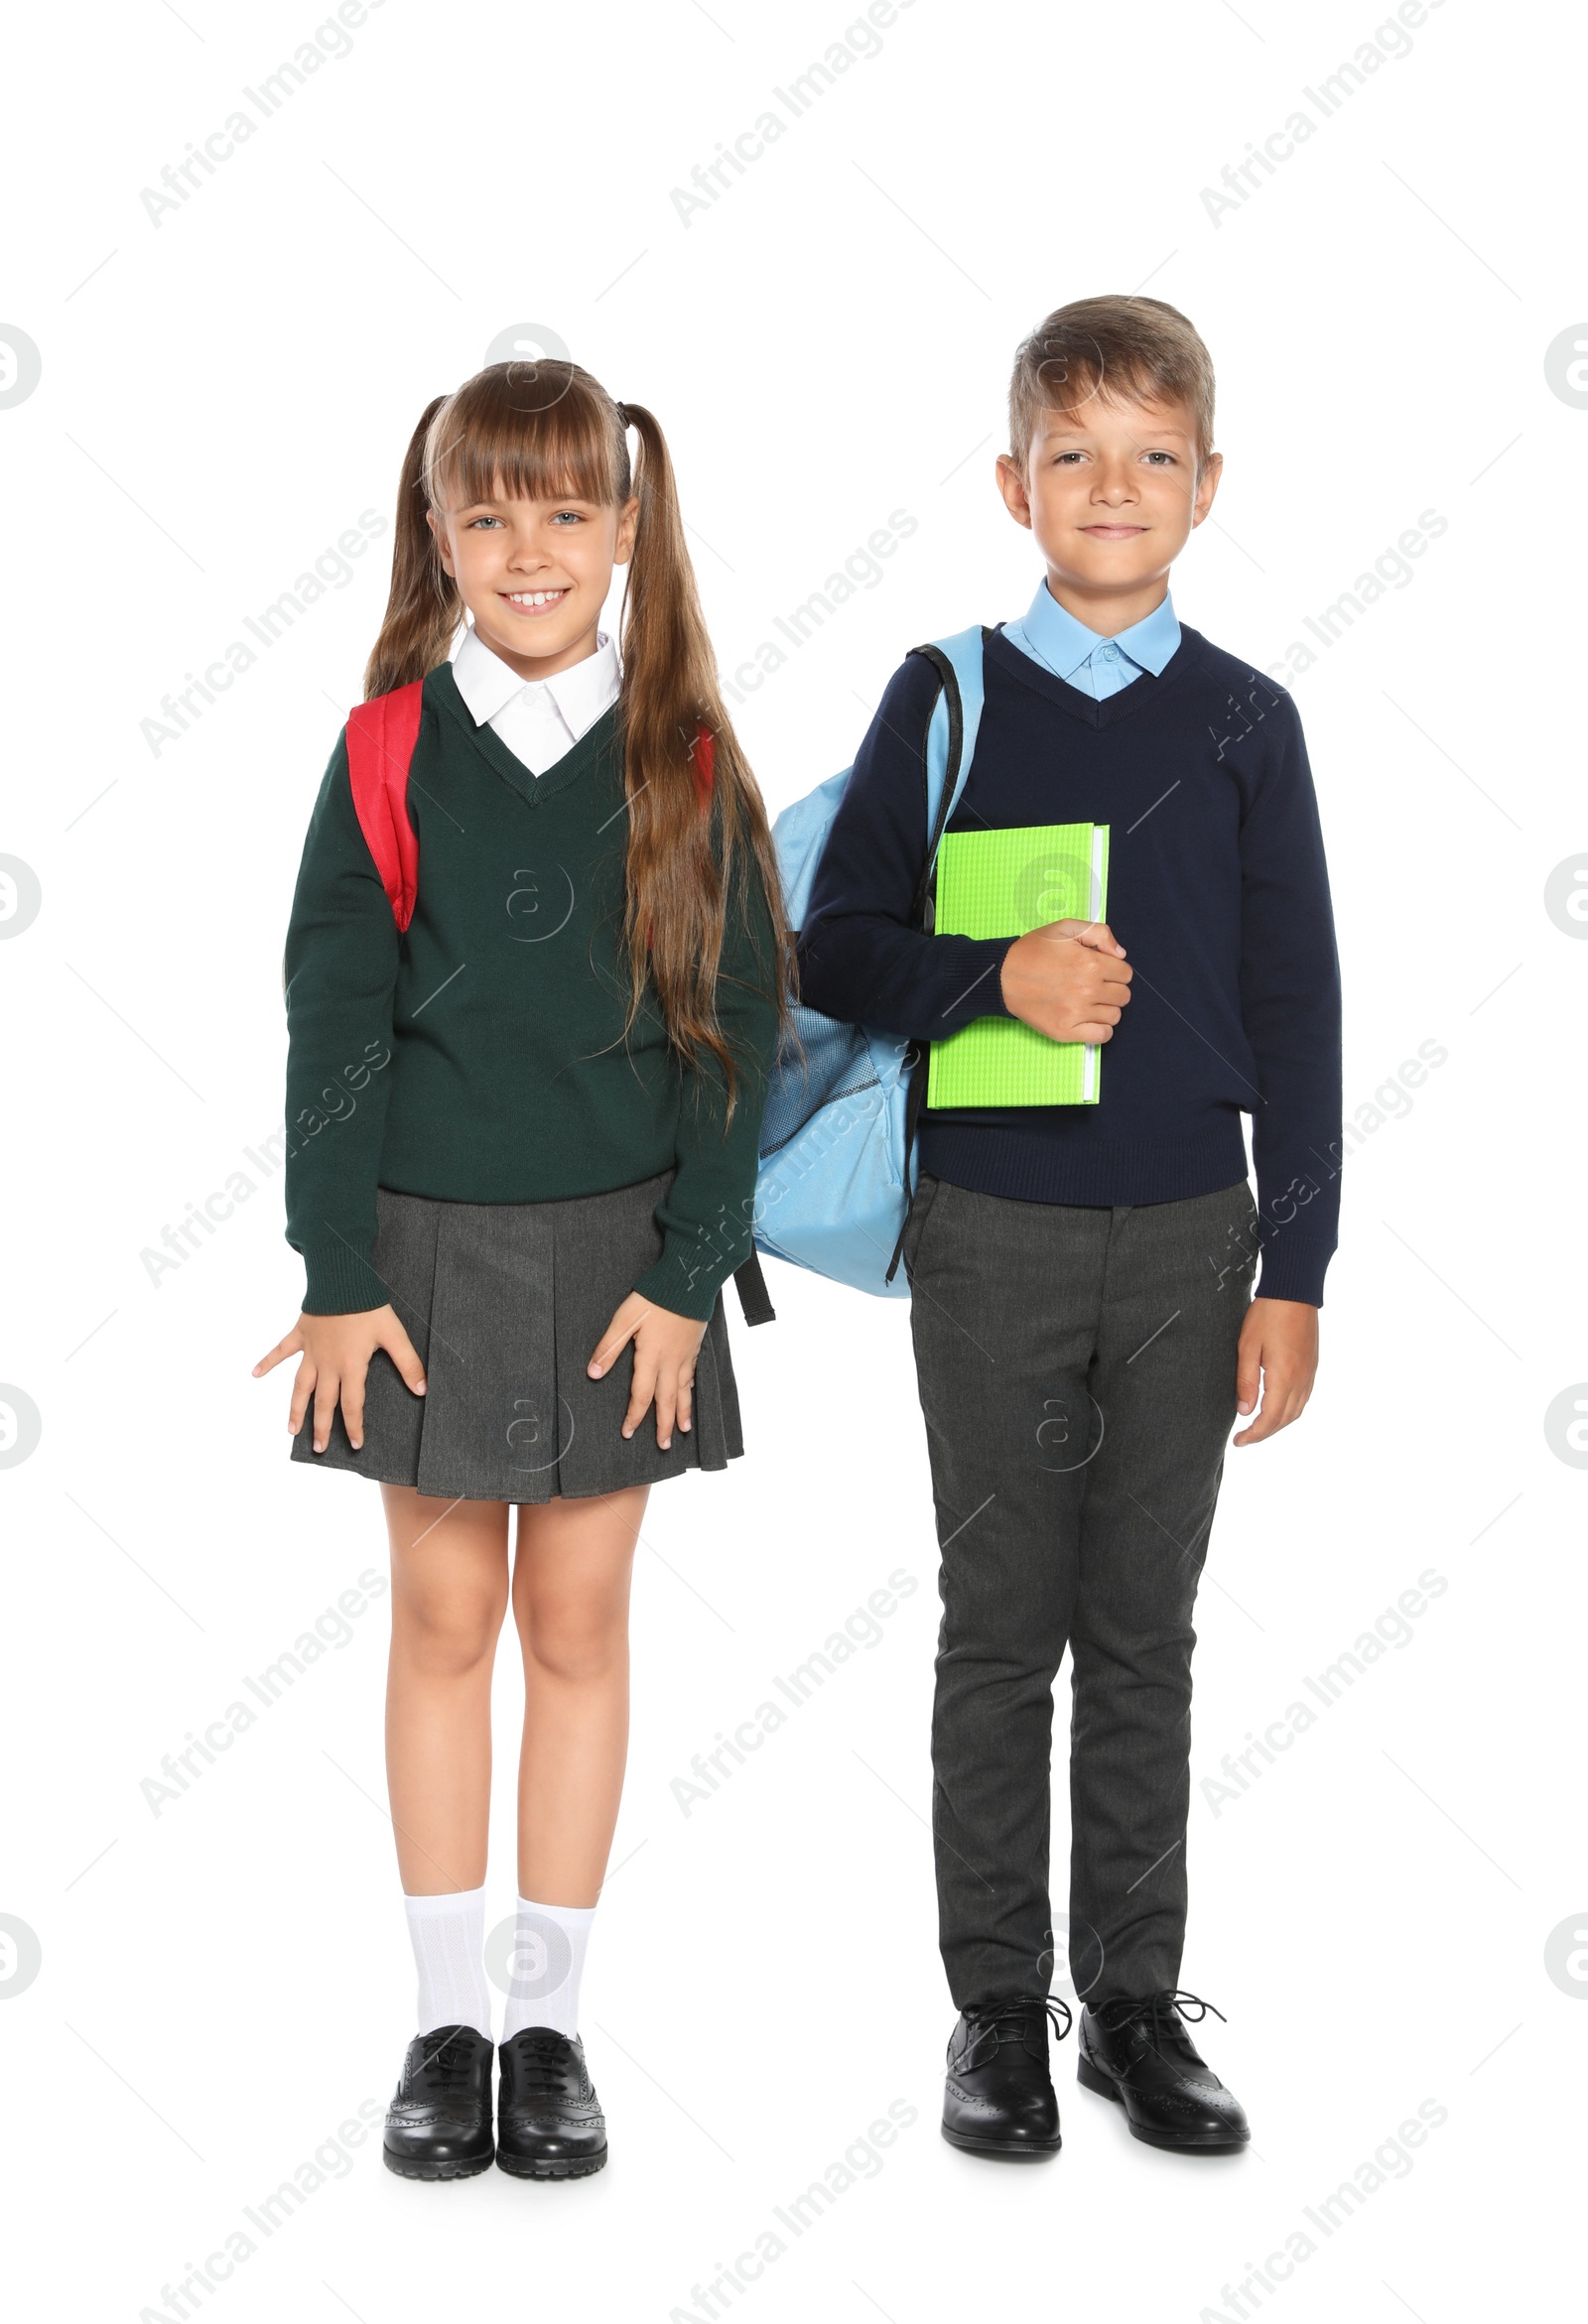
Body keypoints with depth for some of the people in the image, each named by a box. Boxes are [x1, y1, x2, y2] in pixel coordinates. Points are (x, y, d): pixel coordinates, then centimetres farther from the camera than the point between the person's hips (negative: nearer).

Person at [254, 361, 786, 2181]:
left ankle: (550, 2020, 19)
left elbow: (734, 1030, -1)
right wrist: (337, 1277, -7)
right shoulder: (389, 751, -2)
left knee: (578, 1623, 7)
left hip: (620, 1251, 0)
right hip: (426, 1242, 0)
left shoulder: (685, 763, -1)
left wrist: (688, 1276, -7)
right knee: (444, 1618, 7)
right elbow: (334, 1024, -2)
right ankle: (447, 2021, 18)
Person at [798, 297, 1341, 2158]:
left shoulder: (1243, 723, 3)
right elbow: (835, 946, 1)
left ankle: (1136, 2000, 22)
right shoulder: (942, 699, 0)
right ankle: (996, 2007, 19)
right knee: (999, 1628, 7)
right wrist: (998, 977, -18)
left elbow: (1297, 1010, 4)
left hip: (1187, 1236, 1)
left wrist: (1295, 1273, 0)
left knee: (1144, 1633, 9)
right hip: (993, 1234, -1)